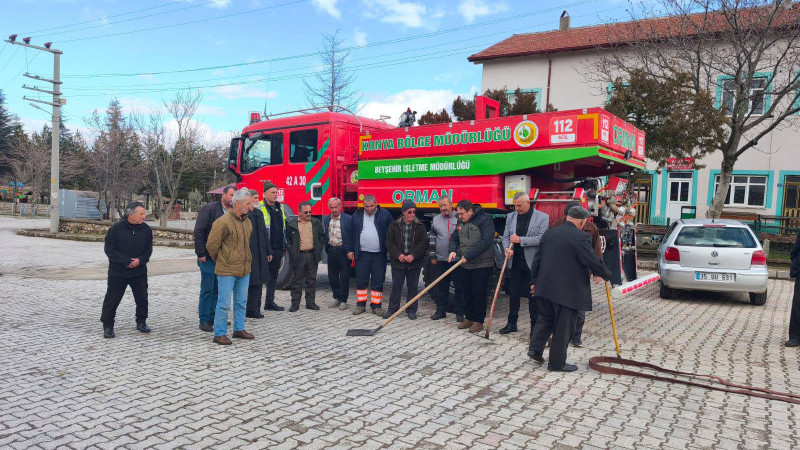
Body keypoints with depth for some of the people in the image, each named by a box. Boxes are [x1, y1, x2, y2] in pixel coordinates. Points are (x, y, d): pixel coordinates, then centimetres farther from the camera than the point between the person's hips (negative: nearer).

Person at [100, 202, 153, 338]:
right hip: (117, 272, -3)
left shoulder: (146, 229, 0)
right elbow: (110, 250, -10)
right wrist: (127, 261, -17)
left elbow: (148, 250, 6)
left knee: (142, 298, 9)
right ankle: (108, 326, 16)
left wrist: (140, 260, -13)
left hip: (139, 272, 3)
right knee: (112, 299, 2)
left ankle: (141, 322, 27)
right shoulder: (116, 229, -10)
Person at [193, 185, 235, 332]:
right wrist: (201, 253, -14)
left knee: (218, 290, 12)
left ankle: (213, 318, 23)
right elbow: (198, 231, -11)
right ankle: (204, 321, 11)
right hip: (209, 258, -6)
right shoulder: (210, 209, -8)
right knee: (207, 290, 1)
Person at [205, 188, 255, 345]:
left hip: (244, 269, 7)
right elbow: (211, 245, -10)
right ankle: (219, 334, 10)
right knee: (224, 303, -1)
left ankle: (239, 329, 28)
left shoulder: (247, 222, 10)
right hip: (227, 271, -7)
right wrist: (220, 261, 3)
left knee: (241, 302, 16)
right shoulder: (223, 222, -15)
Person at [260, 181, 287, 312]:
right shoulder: (259, 208, -7)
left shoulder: (280, 208, 15)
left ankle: (270, 303, 21)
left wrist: (284, 246, 17)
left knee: (274, 275, 12)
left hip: (277, 248, 7)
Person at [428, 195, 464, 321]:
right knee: (442, 286, 10)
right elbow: (432, 239, 15)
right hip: (441, 259, 3)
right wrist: (432, 256, 9)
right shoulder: (436, 220, 10)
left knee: (459, 286, 1)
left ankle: (460, 312, 11)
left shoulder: (460, 218, 0)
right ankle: (441, 311, 20)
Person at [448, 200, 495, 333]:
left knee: (479, 293, -1)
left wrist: (468, 256, -21)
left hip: (482, 265, -7)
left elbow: (486, 241, -22)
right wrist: (453, 250, -6)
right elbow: (454, 238, 17)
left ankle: (478, 321, 10)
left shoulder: (485, 220, -13)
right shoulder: (460, 222, 10)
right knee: (467, 292, 13)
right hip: (465, 265, 7)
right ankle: (469, 318, 25)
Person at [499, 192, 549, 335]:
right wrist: (507, 248, -10)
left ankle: (535, 325, 16)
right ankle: (511, 323, 22)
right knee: (513, 294, 11)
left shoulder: (542, 217, -6)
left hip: (533, 262, -4)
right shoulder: (510, 216, 9)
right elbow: (505, 236, 10)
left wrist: (520, 240, -17)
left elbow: (542, 238, -14)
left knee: (533, 295, 4)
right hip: (515, 262, 4)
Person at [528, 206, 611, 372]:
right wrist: (606, 274, 7)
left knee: (544, 318, 22)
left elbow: (538, 258, 11)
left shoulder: (549, 232, 7)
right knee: (563, 327, 5)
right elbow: (593, 261, -12)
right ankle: (557, 363, 13)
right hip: (567, 290, -6)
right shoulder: (581, 237, -14)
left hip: (545, 287, 6)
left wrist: (534, 281, 19)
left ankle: (535, 348, 13)